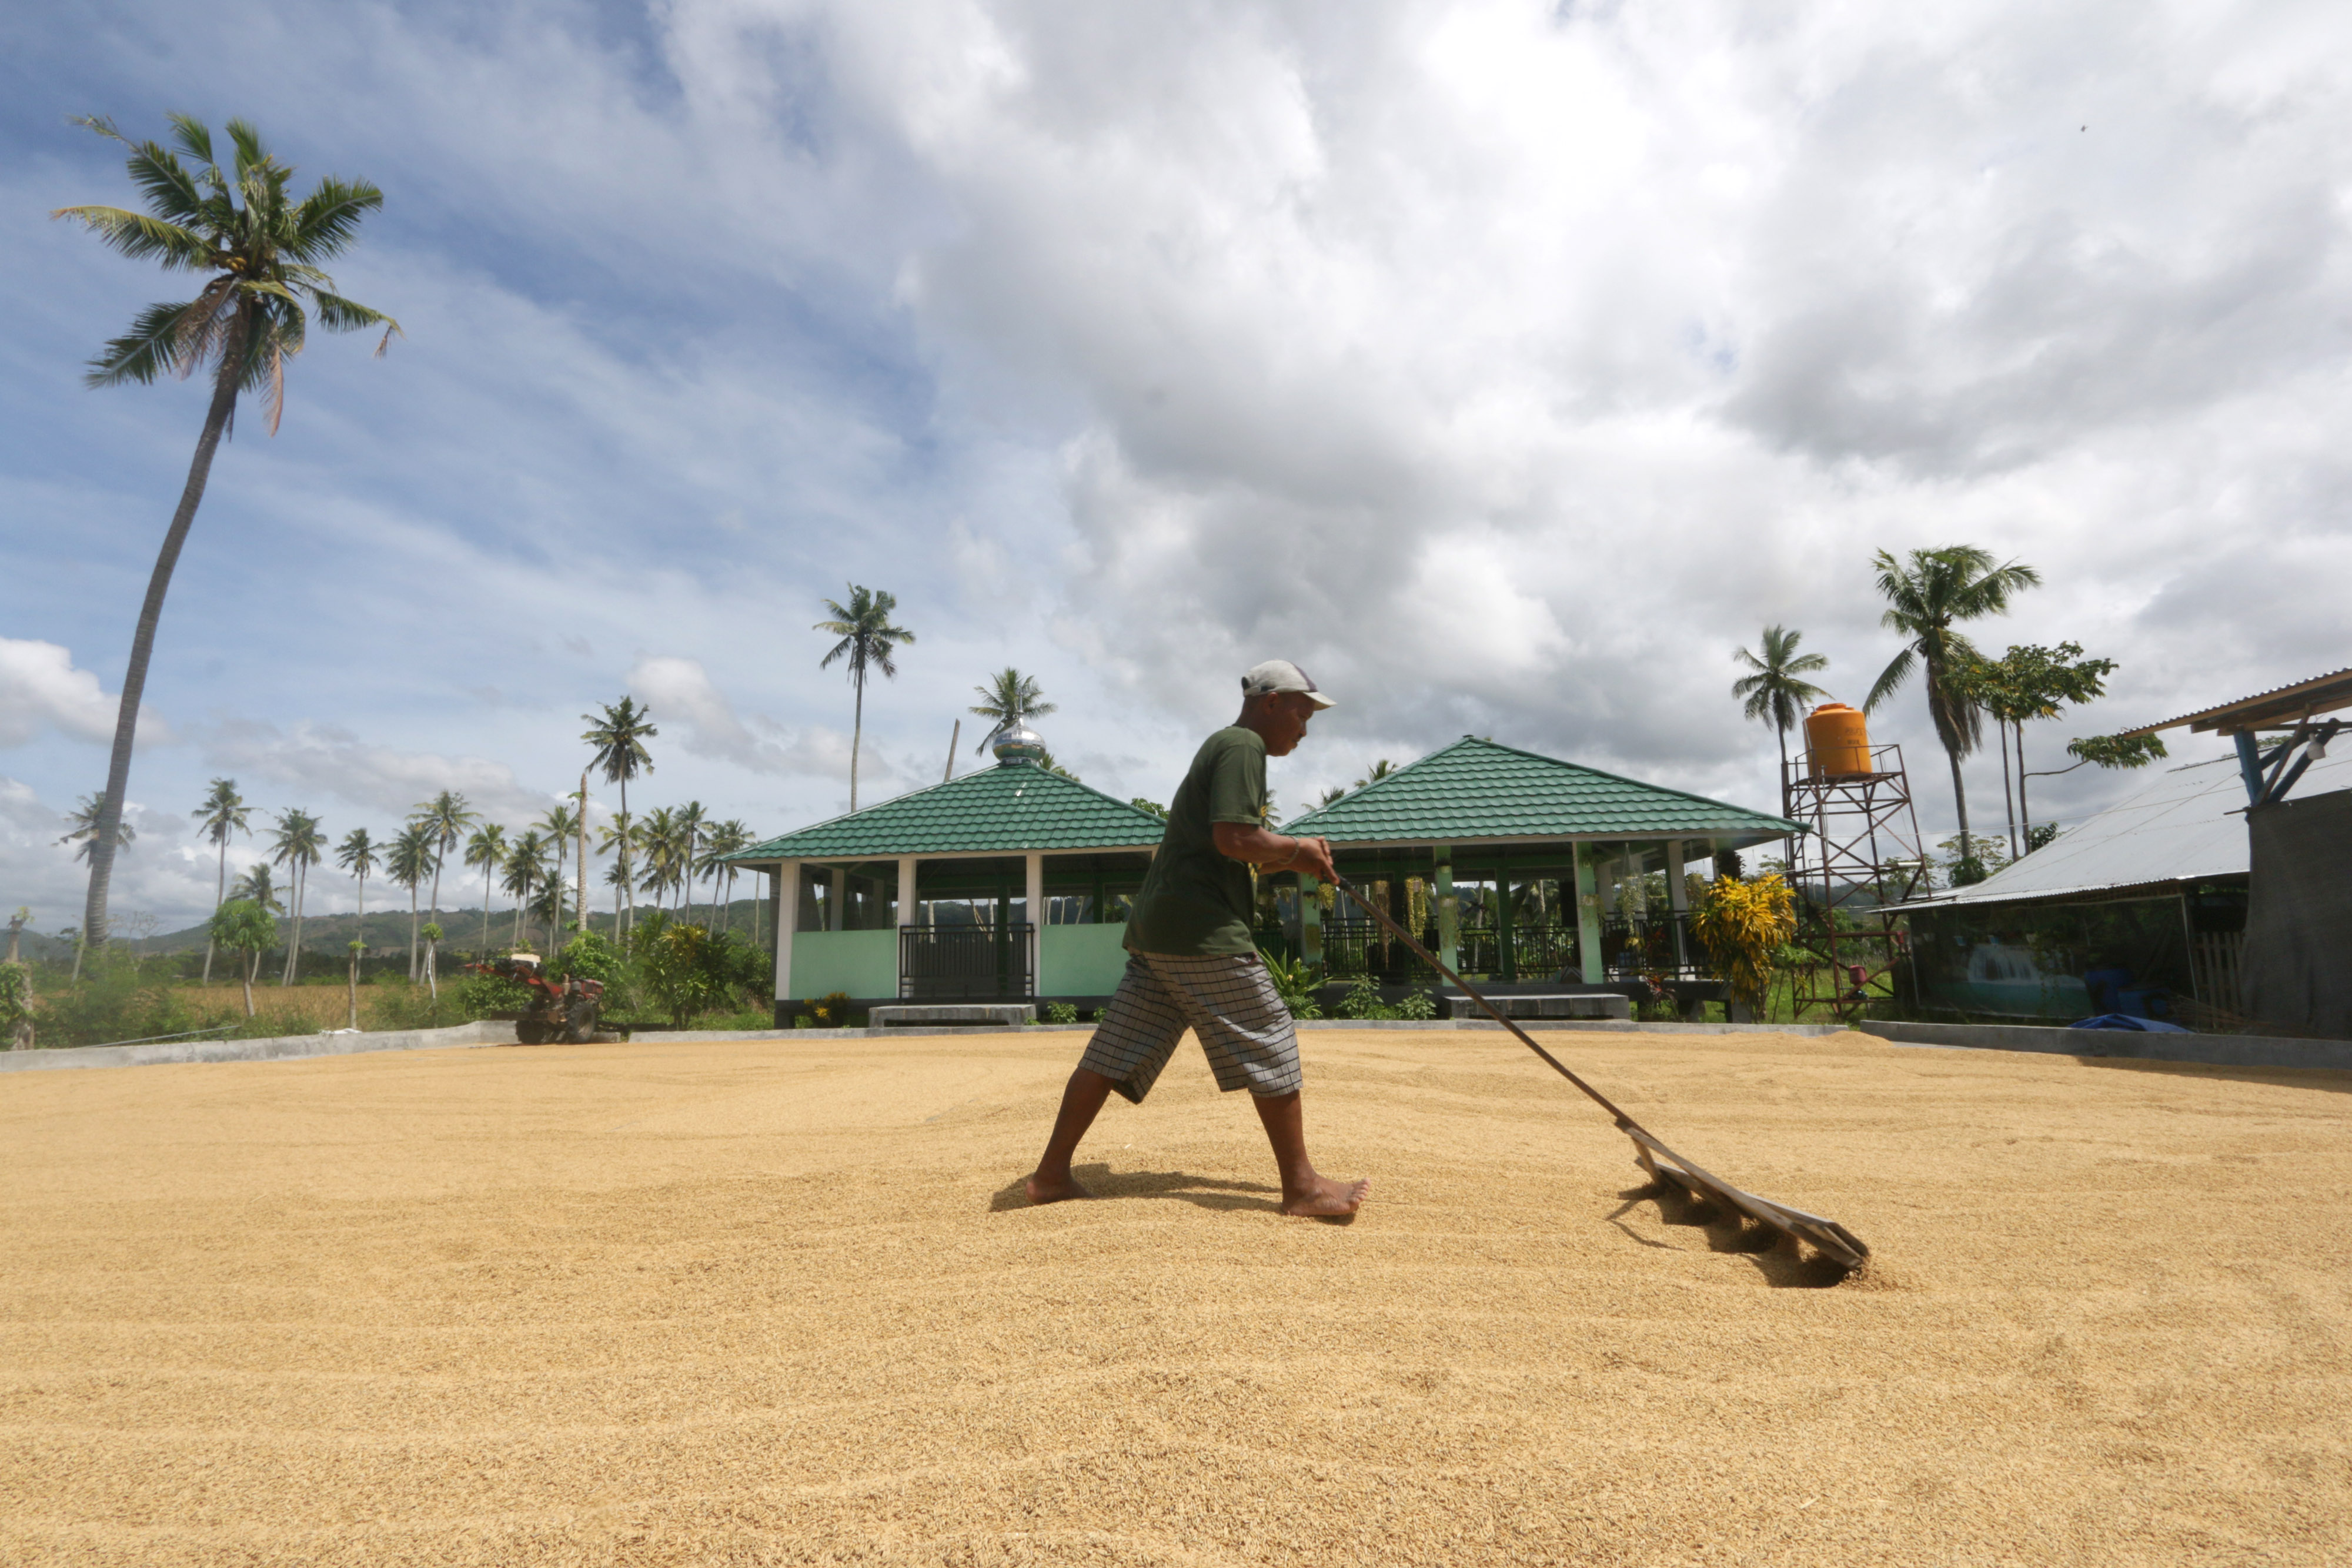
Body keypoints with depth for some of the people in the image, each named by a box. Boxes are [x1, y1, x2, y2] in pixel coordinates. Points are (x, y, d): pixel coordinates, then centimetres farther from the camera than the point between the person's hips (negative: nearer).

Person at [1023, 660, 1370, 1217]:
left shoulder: (1217, 746, 24)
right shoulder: (1244, 746, -7)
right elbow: (1235, 839, -20)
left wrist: (1292, 859, 15)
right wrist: (1299, 849, -5)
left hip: (1154, 922, 10)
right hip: (1202, 927, -10)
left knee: (1114, 1051, 9)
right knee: (1270, 1045, -1)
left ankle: (1052, 1172, 13)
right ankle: (1301, 1186, 7)